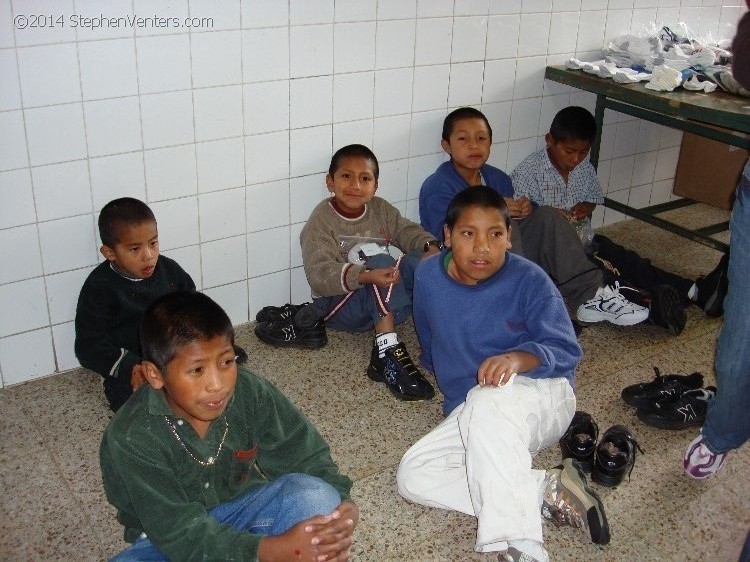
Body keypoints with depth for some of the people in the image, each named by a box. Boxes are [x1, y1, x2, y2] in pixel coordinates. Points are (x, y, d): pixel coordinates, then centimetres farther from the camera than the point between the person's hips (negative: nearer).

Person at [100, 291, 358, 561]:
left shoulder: (251, 392, -19)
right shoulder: (131, 438, -27)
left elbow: (306, 454, -10)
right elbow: (181, 533, -28)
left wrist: (341, 503, -32)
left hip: (239, 508, 2)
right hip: (171, 540, -1)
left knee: (315, 495, -24)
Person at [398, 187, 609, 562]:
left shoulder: (529, 280, -12)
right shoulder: (428, 277, 1)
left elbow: (566, 350, -16)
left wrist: (519, 358, -35)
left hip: (540, 394, -5)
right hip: (469, 415, 6)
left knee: (487, 401, -41)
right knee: (412, 476, -19)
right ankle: (550, 492, -22)